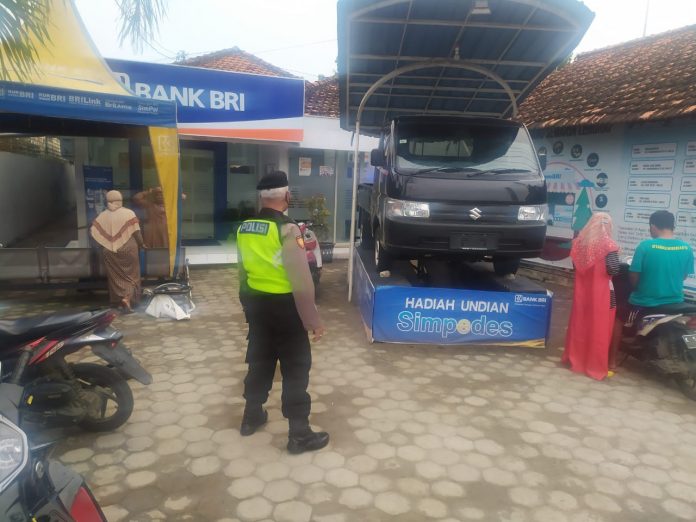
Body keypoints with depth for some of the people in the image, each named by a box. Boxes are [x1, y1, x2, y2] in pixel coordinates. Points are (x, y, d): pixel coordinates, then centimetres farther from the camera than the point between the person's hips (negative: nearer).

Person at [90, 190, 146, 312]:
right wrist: (141, 244, 2)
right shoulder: (128, 213, -8)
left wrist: (105, 244, 12)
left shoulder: (102, 216, 1)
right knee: (131, 276, 7)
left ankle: (119, 301, 19)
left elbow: (92, 231, 0)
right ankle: (127, 298, -12)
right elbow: (136, 232, -13)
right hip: (128, 249, -3)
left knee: (116, 277, 14)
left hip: (109, 252, 3)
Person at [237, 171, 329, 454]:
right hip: (283, 306, -7)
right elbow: (301, 281, -21)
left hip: (255, 303, 7)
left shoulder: (244, 228, 3)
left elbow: (243, 271, 12)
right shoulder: (287, 230, -19)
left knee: (259, 360, 21)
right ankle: (299, 434, 13)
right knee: (296, 368, 4)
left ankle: (251, 417, 36)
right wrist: (314, 320, -14)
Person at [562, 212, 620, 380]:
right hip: (600, 291, -5)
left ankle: (575, 358, 24)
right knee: (598, 327, 4)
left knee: (579, 323, 14)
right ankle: (596, 366, 11)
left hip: (582, 289, 5)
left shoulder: (579, 241, 3)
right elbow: (613, 270, -15)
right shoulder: (608, 244, -12)